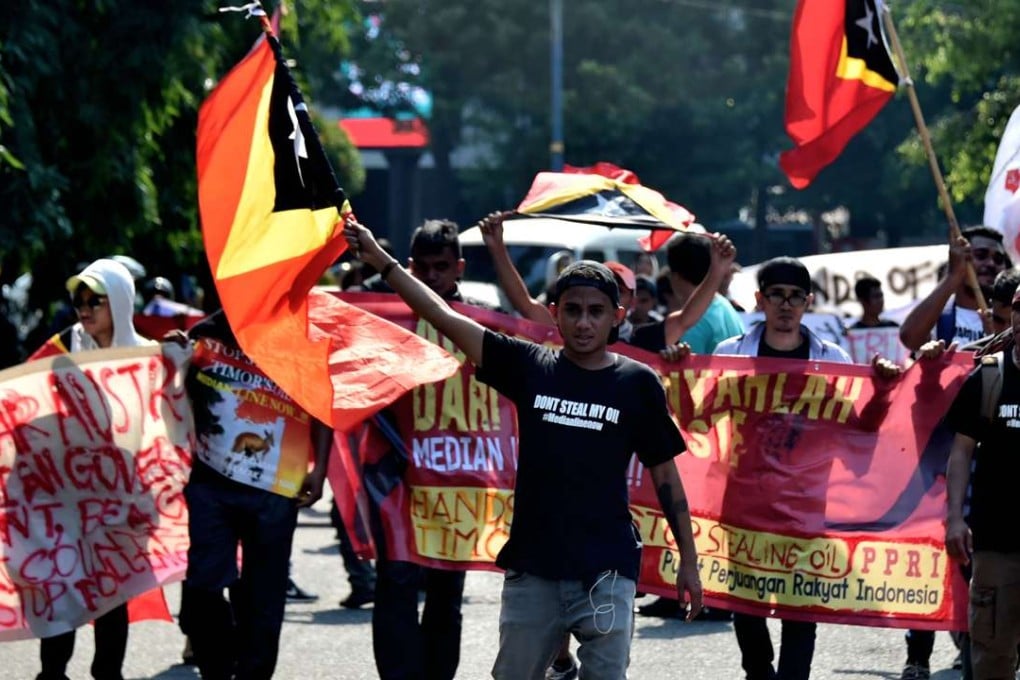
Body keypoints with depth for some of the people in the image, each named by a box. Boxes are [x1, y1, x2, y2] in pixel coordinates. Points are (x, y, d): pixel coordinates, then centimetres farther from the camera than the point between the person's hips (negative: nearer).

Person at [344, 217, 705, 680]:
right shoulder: (528, 366, 4)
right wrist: (380, 261, -1)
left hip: (605, 572, -2)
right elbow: (444, 317, 3)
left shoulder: (637, 383, 0)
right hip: (531, 567, 2)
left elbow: (665, 476, 5)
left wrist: (688, 561, 4)